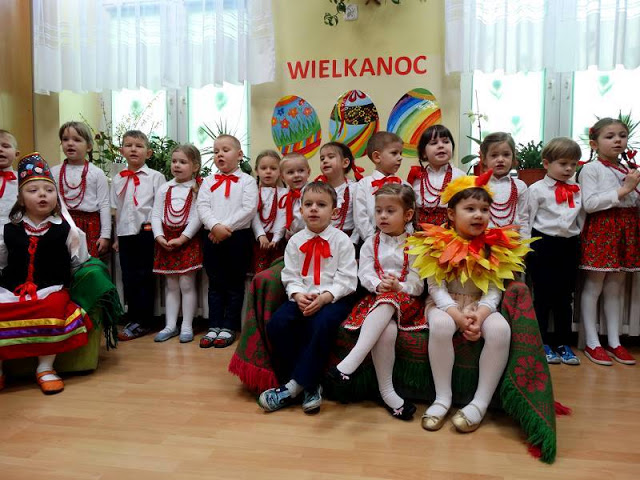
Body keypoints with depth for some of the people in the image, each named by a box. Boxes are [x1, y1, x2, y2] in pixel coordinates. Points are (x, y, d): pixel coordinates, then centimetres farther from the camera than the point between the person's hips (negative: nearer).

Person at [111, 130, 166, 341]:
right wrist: (116, 237, 14)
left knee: (144, 277, 1)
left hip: (146, 233, -4)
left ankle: (143, 322, 10)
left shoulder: (155, 177, -1)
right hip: (125, 234, 5)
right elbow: (117, 210, 15)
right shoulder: (118, 179, 11)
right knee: (128, 278, 9)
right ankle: (133, 319, 21)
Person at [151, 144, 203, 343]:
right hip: (166, 239, 4)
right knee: (171, 285, 10)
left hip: (188, 239, -4)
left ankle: (186, 326, 8)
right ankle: (170, 325, 17)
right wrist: (159, 236, -9)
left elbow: (198, 217, -12)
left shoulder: (198, 189, -3)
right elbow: (156, 215, 6)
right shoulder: (164, 189, 10)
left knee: (187, 283, -2)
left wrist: (182, 238, -17)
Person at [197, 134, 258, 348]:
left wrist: (227, 227, -17)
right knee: (215, 283, 10)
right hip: (212, 237, 3)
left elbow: (249, 209, -10)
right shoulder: (209, 181, 11)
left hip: (239, 236, -3)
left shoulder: (247, 181, 1)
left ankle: (228, 328, 15)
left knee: (234, 284, 5)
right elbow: (202, 207, 0)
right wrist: (215, 226, -17)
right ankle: (214, 326, 18)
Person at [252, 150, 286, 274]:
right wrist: (261, 235, -17)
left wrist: (275, 239, -12)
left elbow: (283, 218, -2)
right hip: (259, 238, 0)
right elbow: (254, 216, -3)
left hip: (276, 240, 0)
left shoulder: (283, 193, 6)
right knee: (259, 273, -1)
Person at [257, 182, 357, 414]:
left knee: (321, 325, -34)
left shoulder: (342, 240, -1)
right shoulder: (295, 242, 9)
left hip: (334, 298, -3)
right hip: (302, 298, 4)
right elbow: (291, 277, 6)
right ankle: (310, 385, -13)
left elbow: (346, 279, -6)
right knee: (276, 323, -22)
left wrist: (324, 297, -20)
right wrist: (298, 295, -15)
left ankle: (294, 386, -21)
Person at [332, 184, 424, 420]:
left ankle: (352, 360, -43)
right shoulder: (370, 243, 14)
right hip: (376, 298, 1)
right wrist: (378, 284, -19)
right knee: (386, 329, -32)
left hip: (406, 299, -1)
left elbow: (417, 283, 0)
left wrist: (398, 286, -19)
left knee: (388, 301, -38)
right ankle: (385, 390, -22)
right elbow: (365, 274, 2)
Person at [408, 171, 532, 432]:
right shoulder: (437, 244, -9)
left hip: (481, 306, 2)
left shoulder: (496, 246, -3)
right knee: (440, 325, -35)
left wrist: (480, 314, -24)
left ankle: (481, 402, -15)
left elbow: (494, 291, -5)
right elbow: (436, 288, -11)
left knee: (500, 330, -29)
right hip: (446, 305, -2)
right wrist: (458, 316, -24)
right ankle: (442, 398, -17)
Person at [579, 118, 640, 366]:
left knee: (616, 286, 12)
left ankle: (614, 342, 22)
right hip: (601, 230, -7)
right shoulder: (591, 169, -7)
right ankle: (592, 343, 10)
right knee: (594, 285, 1)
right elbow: (589, 204, -17)